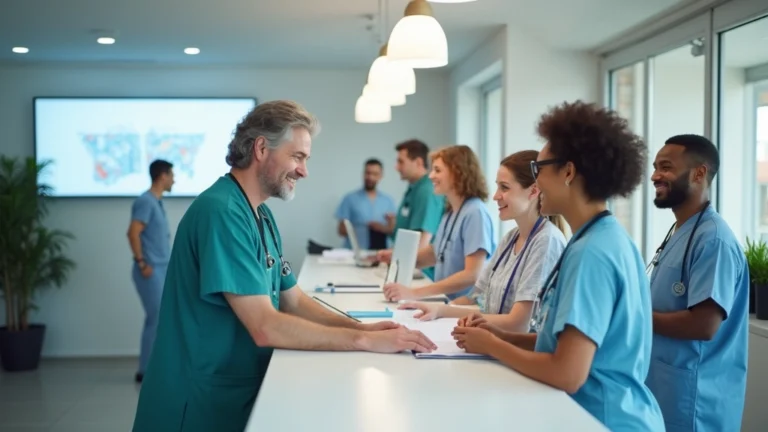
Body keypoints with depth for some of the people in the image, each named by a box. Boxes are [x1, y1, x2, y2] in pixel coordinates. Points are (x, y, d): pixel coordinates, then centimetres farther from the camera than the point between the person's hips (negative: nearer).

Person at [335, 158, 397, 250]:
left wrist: (385, 228, -11)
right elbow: (342, 230, 1)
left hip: (381, 251, 2)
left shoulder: (388, 201, 11)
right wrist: (366, 227, -11)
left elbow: (393, 230, 10)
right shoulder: (350, 199, 4)